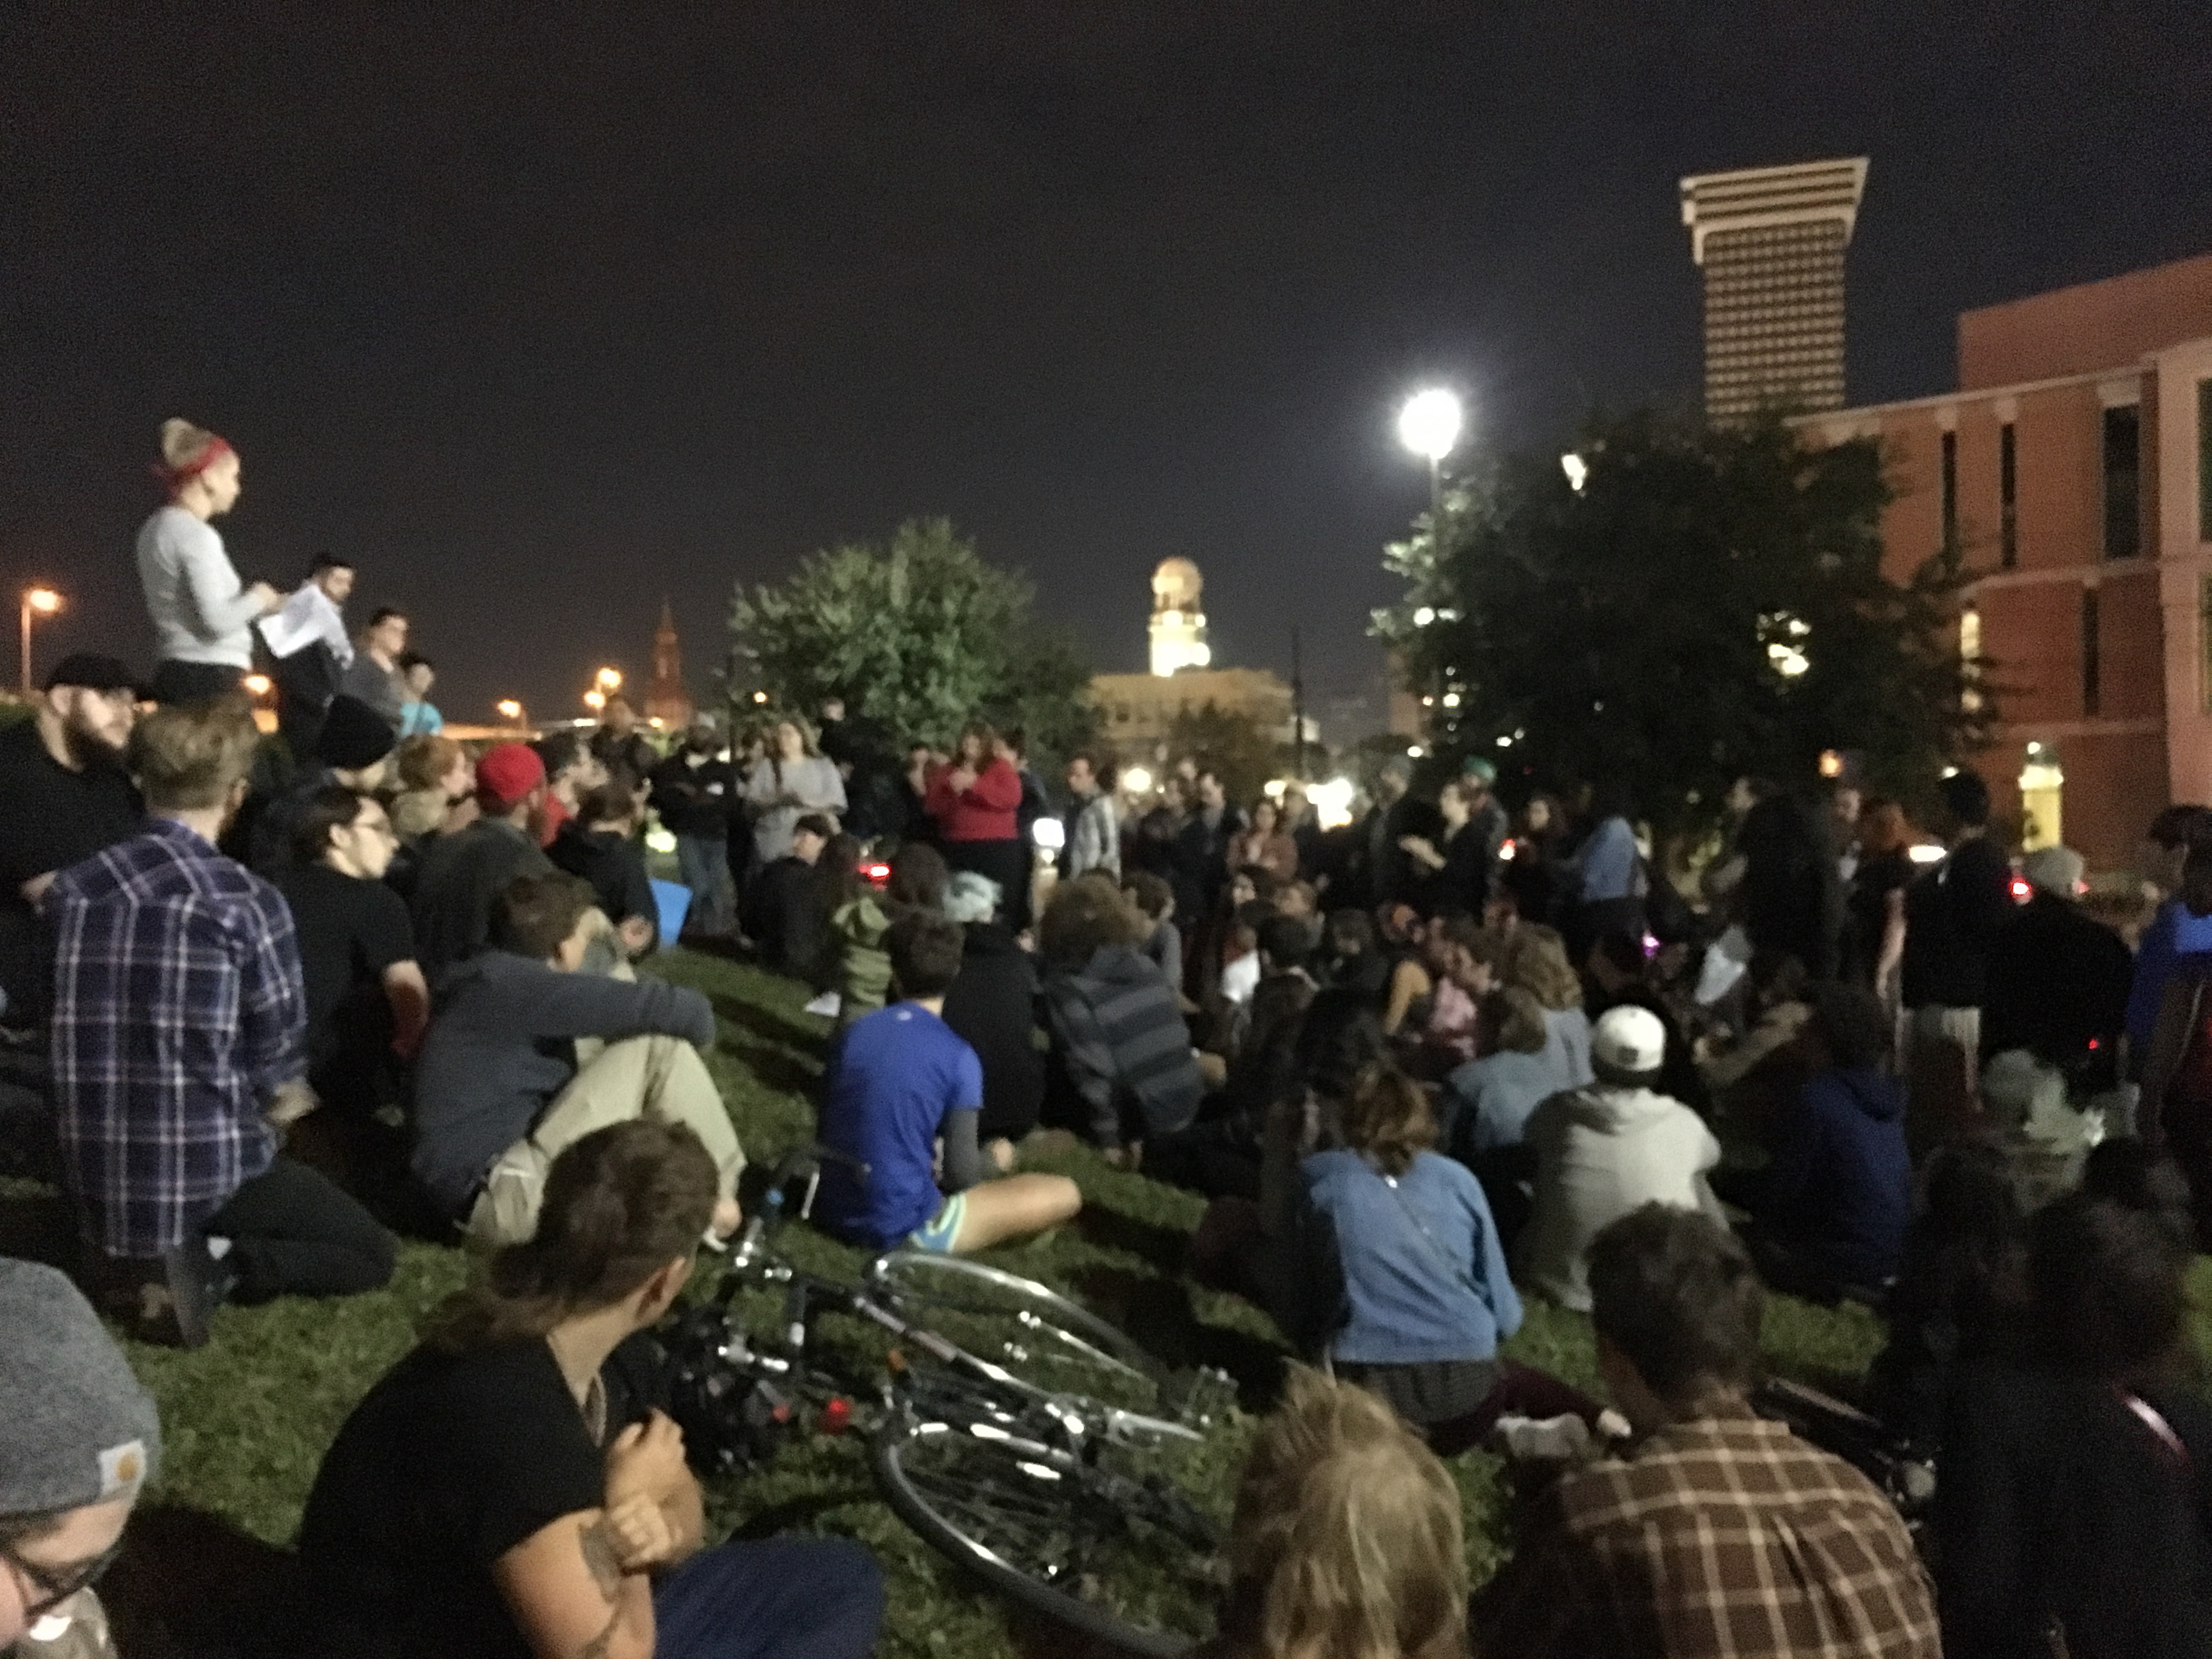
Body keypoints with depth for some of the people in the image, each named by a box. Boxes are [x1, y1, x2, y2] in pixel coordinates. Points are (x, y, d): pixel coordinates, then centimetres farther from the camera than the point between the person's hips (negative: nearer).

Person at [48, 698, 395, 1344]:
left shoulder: (70, 889, -2)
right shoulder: (247, 902, -18)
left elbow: (62, 1038, 10)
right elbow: (278, 1067, -10)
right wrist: (283, 1097, 14)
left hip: (96, 1184, 6)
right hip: (209, 1175, -6)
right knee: (371, 1253, 13)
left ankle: (135, 1257, 9)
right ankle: (211, 1264, -8)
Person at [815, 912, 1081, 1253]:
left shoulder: (852, 1033, 0)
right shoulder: (958, 1058, -15)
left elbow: (826, 1127, 12)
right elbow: (962, 1175, -13)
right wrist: (992, 1159, 10)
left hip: (834, 1211, 7)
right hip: (901, 1228, -7)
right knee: (1065, 1195, 0)